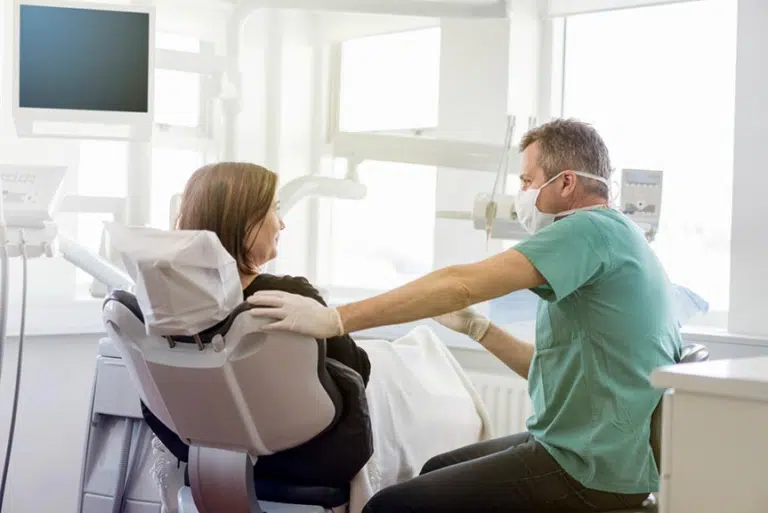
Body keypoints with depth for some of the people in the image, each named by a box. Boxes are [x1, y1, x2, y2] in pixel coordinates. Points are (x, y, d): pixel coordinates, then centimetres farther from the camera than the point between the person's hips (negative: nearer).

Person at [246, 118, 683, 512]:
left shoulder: (592, 229, -16)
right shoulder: (613, 238, 16)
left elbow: (463, 284, -26)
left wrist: (335, 320, -26)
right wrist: (474, 327, 10)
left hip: (595, 470, -11)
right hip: (605, 451, 11)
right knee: (437, 471, 25)